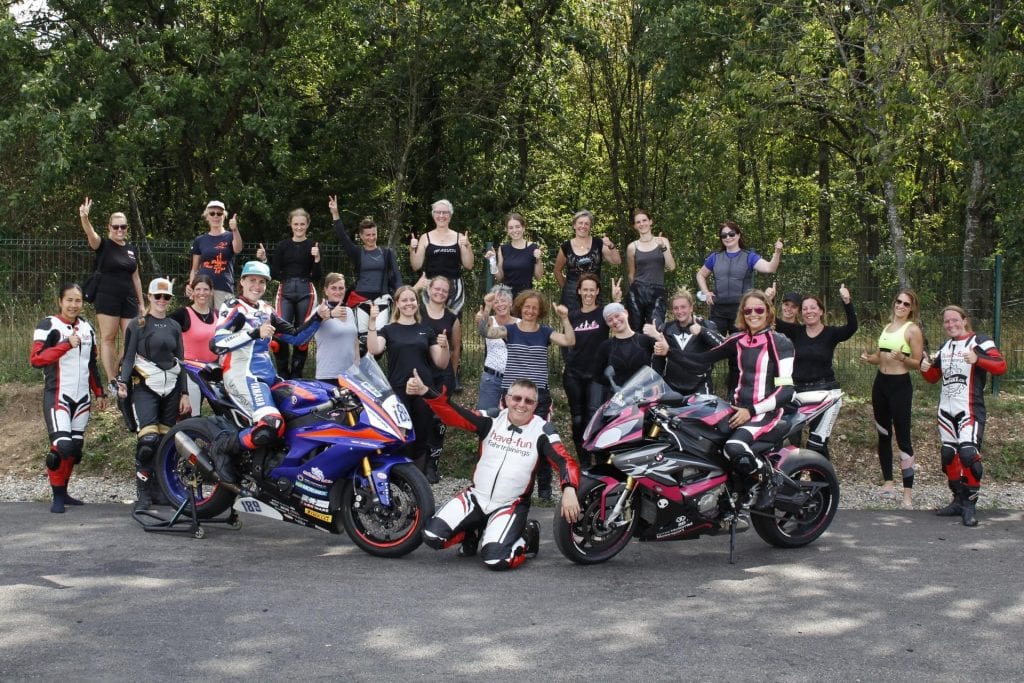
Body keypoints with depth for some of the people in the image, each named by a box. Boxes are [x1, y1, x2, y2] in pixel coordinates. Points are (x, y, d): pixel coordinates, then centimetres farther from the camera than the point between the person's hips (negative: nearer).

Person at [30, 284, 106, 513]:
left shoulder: (87, 328, 14)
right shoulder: (48, 326, -7)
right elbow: (36, 359, -19)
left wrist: (98, 393, 18)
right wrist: (66, 344, -25)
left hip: (82, 398, 7)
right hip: (57, 396, -7)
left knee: (76, 447, 8)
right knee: (62, 446, -17)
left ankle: (64, 492, 21)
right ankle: (57, 497, -4)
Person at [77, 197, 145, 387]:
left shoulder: (131, 250, 13)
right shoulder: (103, 245, -1)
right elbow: (91, 234, -22)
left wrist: (141, 303, 17)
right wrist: (84, 218, -43)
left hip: (129, 300, 5)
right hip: (107, 298, -5)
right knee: (108, 338, -3)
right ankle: (112, 382, -1)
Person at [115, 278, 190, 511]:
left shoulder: (174, 326, 15)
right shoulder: (138, 325, 3)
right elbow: (128, 356, -2)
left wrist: (184, 393, 10)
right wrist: (122, 382, -19)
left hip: (171, 389, 5)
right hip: (145, 387, -5)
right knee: (148, 440, -18)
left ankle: (160, 489, 15)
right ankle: (144, 494, -14)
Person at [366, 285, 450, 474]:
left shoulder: (427, 330, 14)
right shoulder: (388, 330, 8)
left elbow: (441, 364, 10)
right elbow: (374, 349, -13)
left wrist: (445, 346, -8)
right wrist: (372, 322, -21)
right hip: (398, 391, -2)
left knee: (421, 438, 3)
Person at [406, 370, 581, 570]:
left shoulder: (542, 430, -7)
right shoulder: (492, 419, -1)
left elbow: (565, 462, -15)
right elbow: (454, 415, -11)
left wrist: (569, 490, -37)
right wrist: (425, 391, -28)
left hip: (511, 506, -3)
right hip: (476, 497, 3)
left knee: (495, 559, -26)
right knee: (433, 536, -15)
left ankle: (527, 537, 7)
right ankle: (473, 532, 17)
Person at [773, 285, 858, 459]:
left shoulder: (831, 333, -2)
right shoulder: (796, 331, 5)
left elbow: (852, 327, -20)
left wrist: (847, 302, -33)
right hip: (798, 391, 3)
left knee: (817, 443, -9)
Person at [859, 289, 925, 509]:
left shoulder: (912, 330, -7)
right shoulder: (887, 326, 14)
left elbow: (917, 363, -10)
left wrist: (902, 358, -29)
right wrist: (868, 358, 0)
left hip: (900, 385, -8)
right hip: (881, 382, 8)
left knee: (902, 437, -10)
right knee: (883, 435, 11)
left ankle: (908, 492, -11)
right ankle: (888, 483, 20)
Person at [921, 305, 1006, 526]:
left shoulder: (979, 341, -5)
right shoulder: (944, 347, 18)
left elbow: (1000, 366, -18)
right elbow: (934, 377, 24)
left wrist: (977, 359, -34)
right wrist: (926, 368, 1)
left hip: (969, 410, -8)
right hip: (946, 410, 8)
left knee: (968, 454, -18)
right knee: (948, 455, 10)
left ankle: (969, 505, -10)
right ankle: (958, 500, 21)